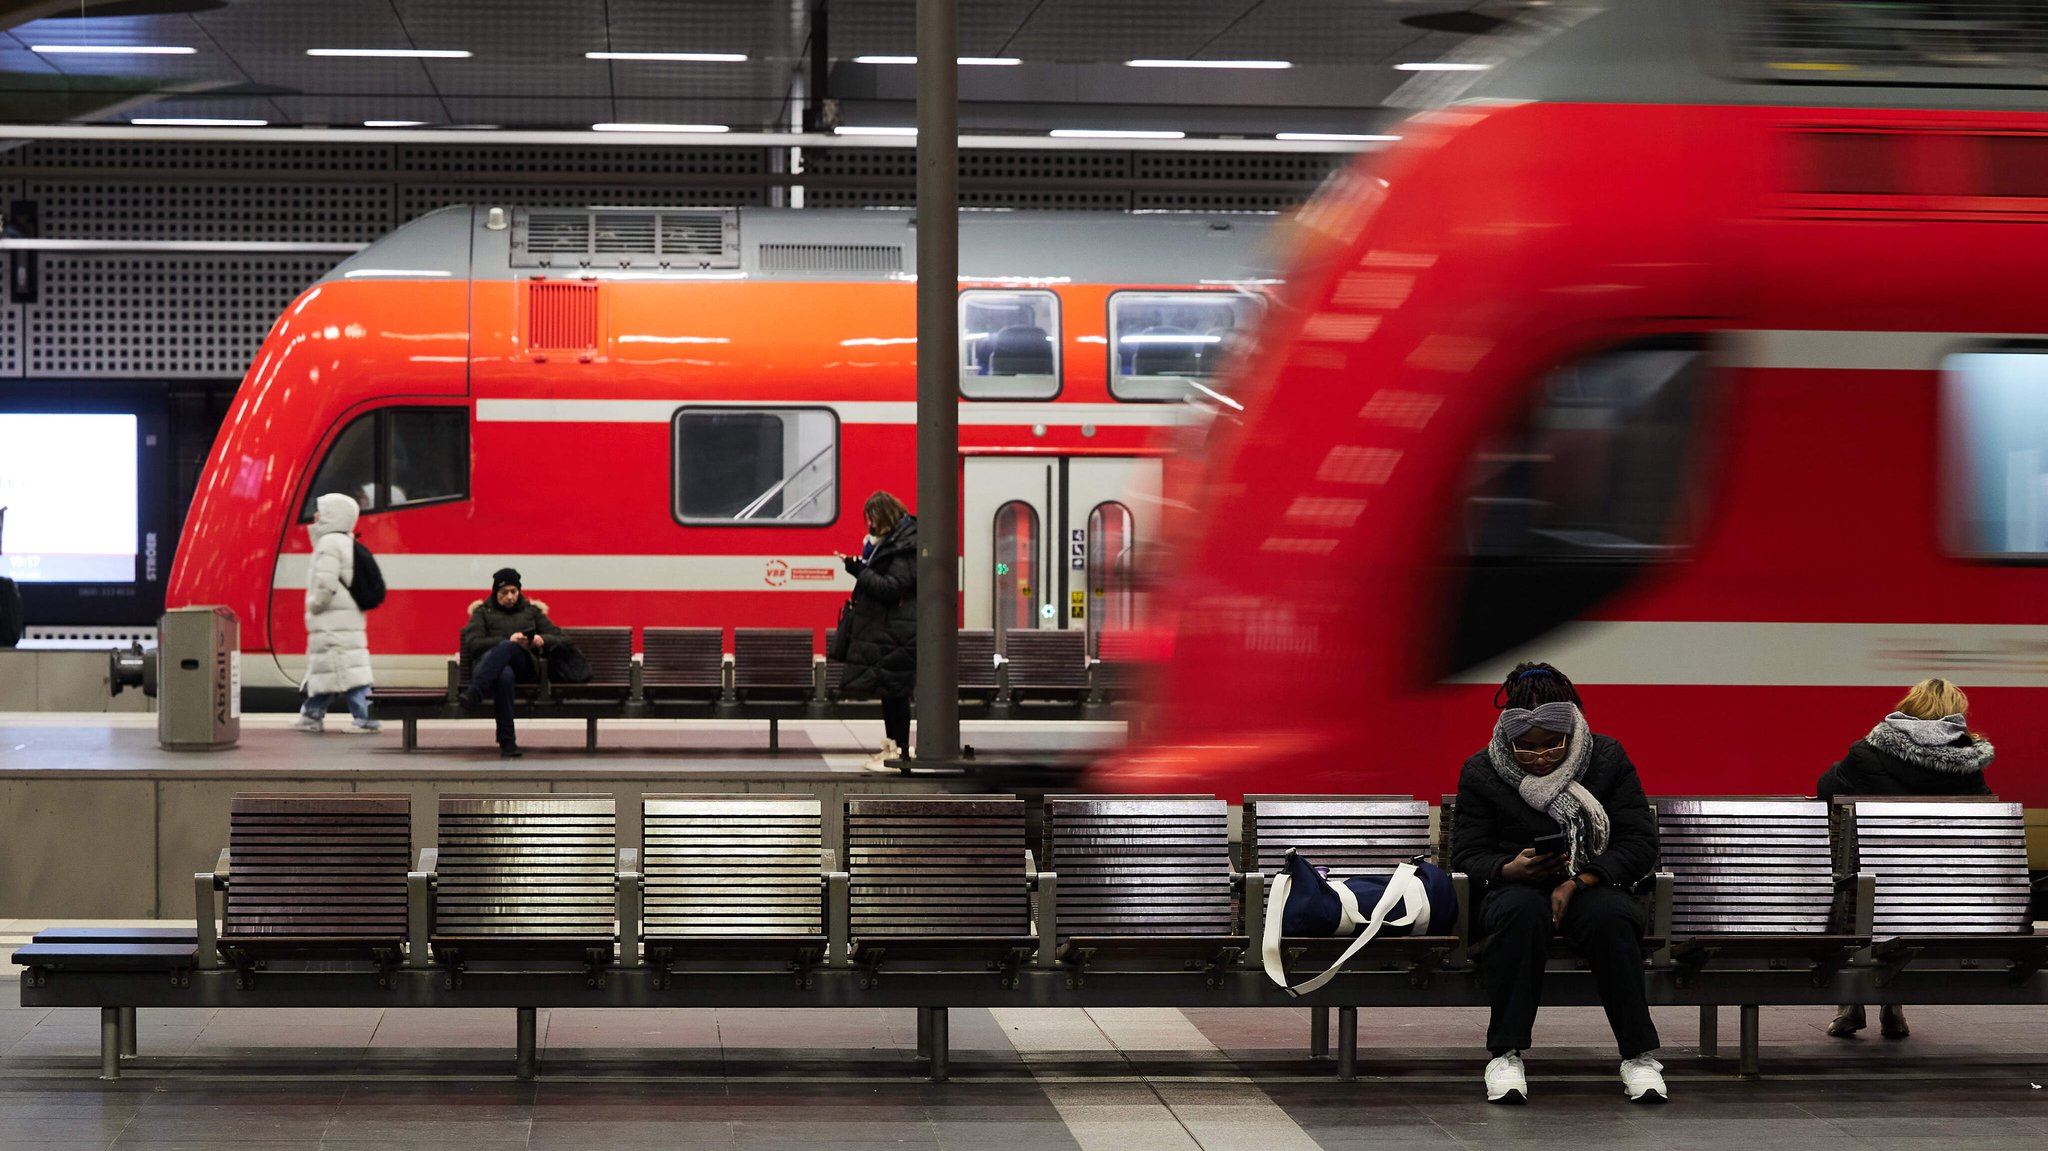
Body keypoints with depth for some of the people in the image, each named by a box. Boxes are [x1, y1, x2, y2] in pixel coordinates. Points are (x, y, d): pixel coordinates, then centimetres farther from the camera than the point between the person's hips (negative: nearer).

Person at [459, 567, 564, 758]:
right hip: (487, 663, -1)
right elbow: (472, 644, 5)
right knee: (505, 675, -43)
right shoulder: (483, 612, 23)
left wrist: (542, 640, -2)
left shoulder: (532, 611, 30)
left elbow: (559, 638, 23)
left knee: (506, 649, -38)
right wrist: (508, 640, -9)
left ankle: (475, 692, -59)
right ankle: (507, 743, -49)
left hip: (524, 666, 1)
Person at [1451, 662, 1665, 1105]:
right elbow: (1466, 854, 3)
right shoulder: (1481, 773, 2)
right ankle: (1505, 1056, -34)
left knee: (1610, 918, -37)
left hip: (1593, 886, 0)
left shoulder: (1609, 761, 1)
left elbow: (1640, 845, -3)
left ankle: (1639, 1055, -28)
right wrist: (1510, 869, -20)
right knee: (1521, 913, -39)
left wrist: (1578, 881, -17)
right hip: (1518, 887, 0)